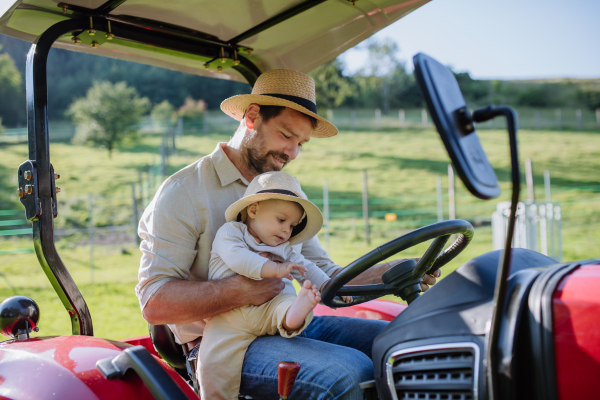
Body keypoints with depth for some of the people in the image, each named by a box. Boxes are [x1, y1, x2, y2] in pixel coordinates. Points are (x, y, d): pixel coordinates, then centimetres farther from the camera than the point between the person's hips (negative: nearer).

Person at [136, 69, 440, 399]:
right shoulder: (184, 193, -6)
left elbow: (325, 278, 14)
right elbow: (154, 302, -15)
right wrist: (241, 290, -27)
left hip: (290, 324, 7)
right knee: (347, 371, -29)